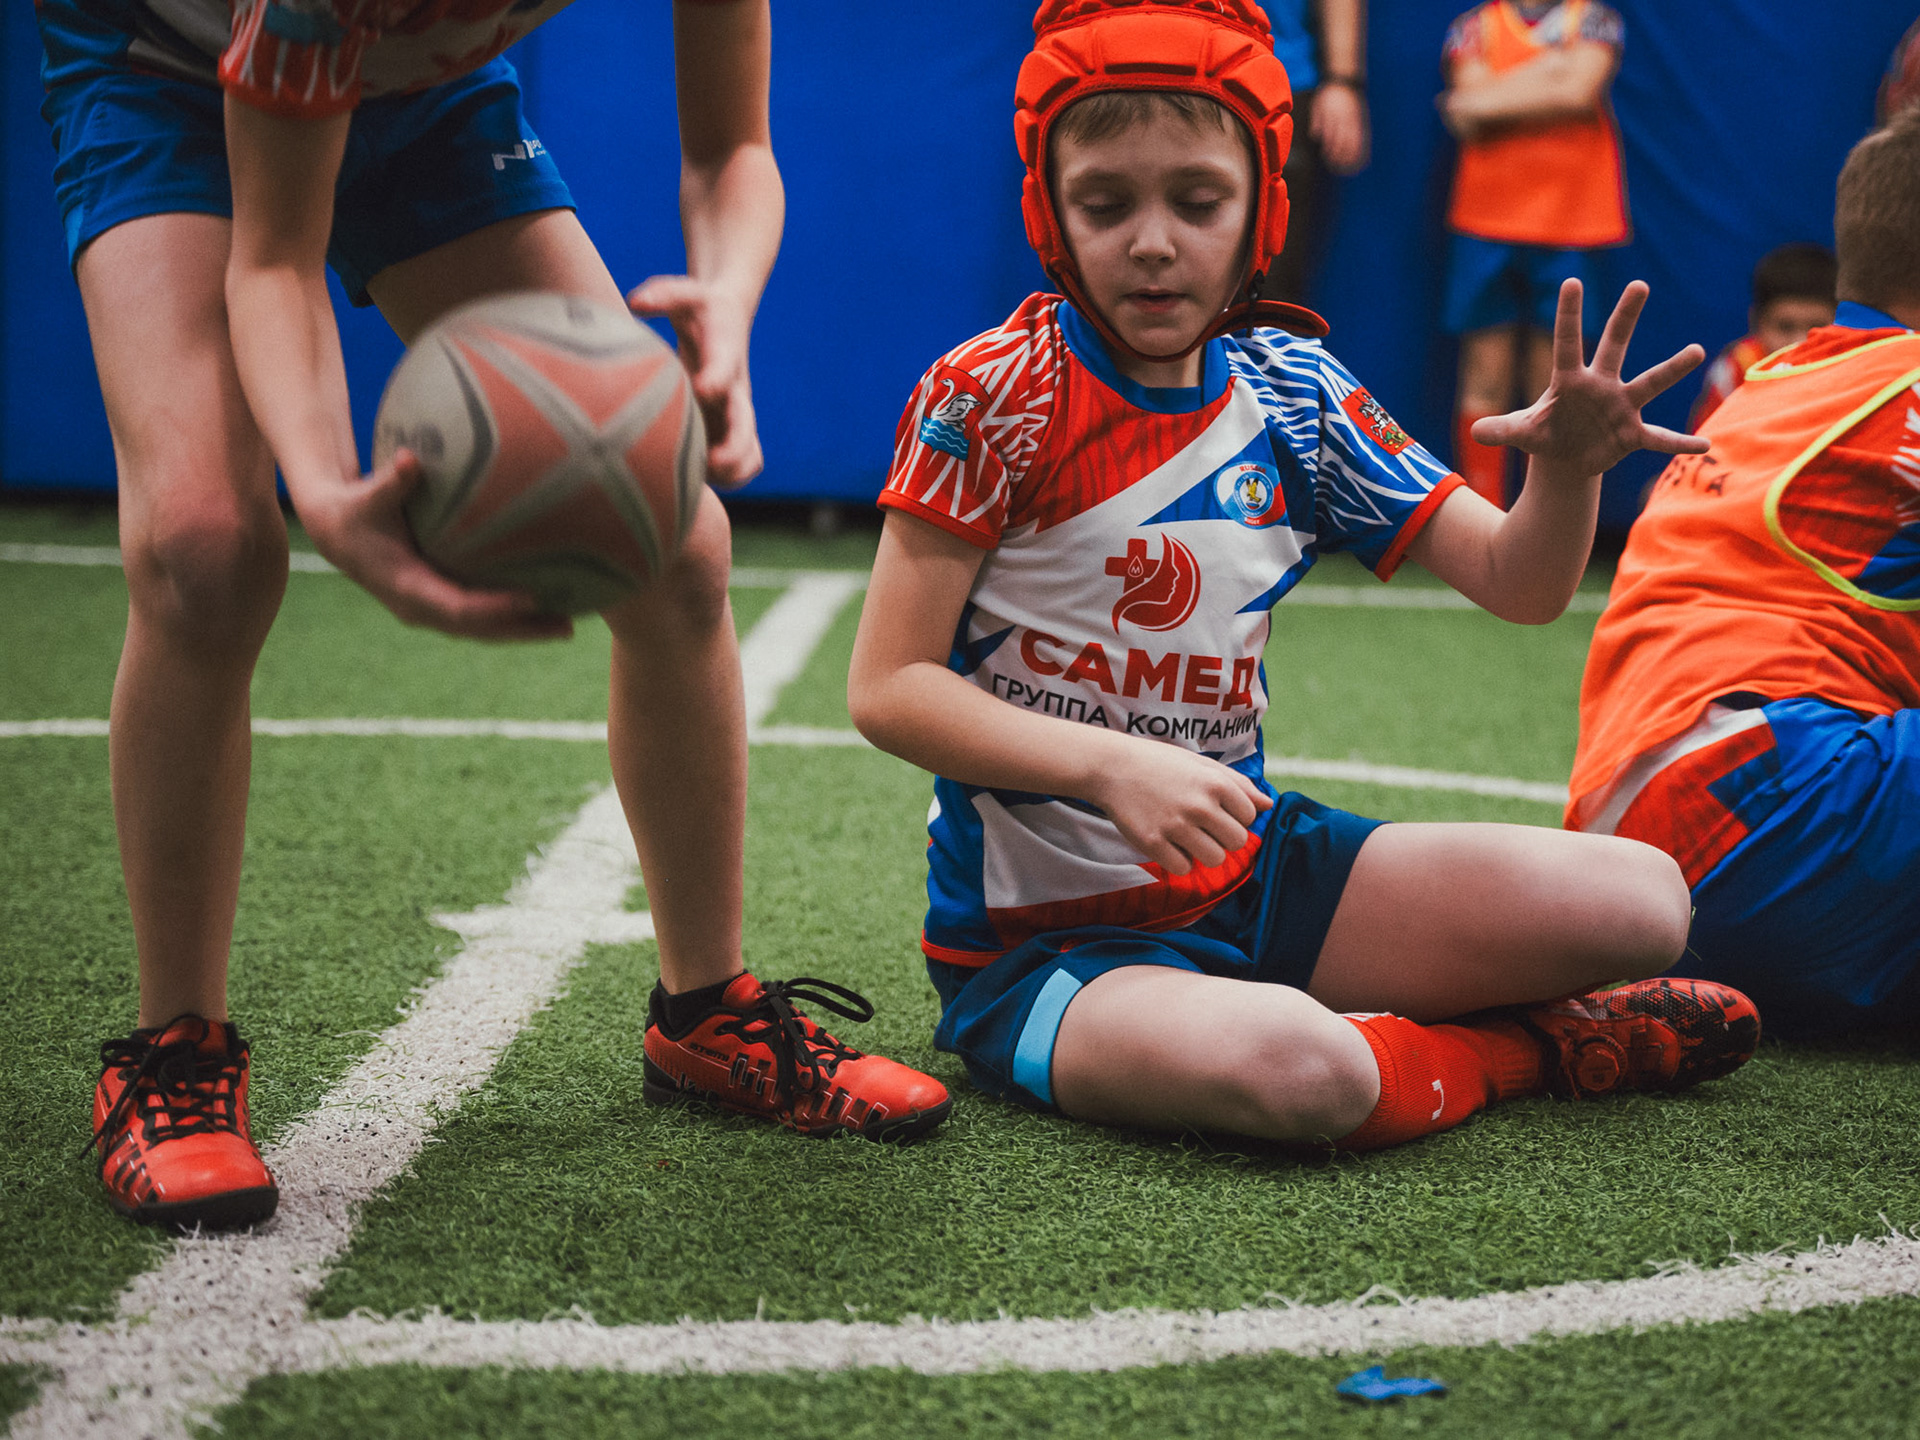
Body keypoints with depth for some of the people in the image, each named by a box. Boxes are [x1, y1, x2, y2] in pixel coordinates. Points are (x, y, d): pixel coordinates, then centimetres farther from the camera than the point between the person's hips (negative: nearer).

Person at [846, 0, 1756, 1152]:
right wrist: (1113, 767, -27)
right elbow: (887, 688, -14)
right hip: (1044, 931, -5)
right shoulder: (993, 397, -12)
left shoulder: (1288, 391, 4)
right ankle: (1514, 1046, -3)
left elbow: (1518, 583, 4)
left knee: (1641, 900, -7)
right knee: (1296, 1071, -35)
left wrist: (1569, 465, -19)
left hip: (1245, 869, 5)